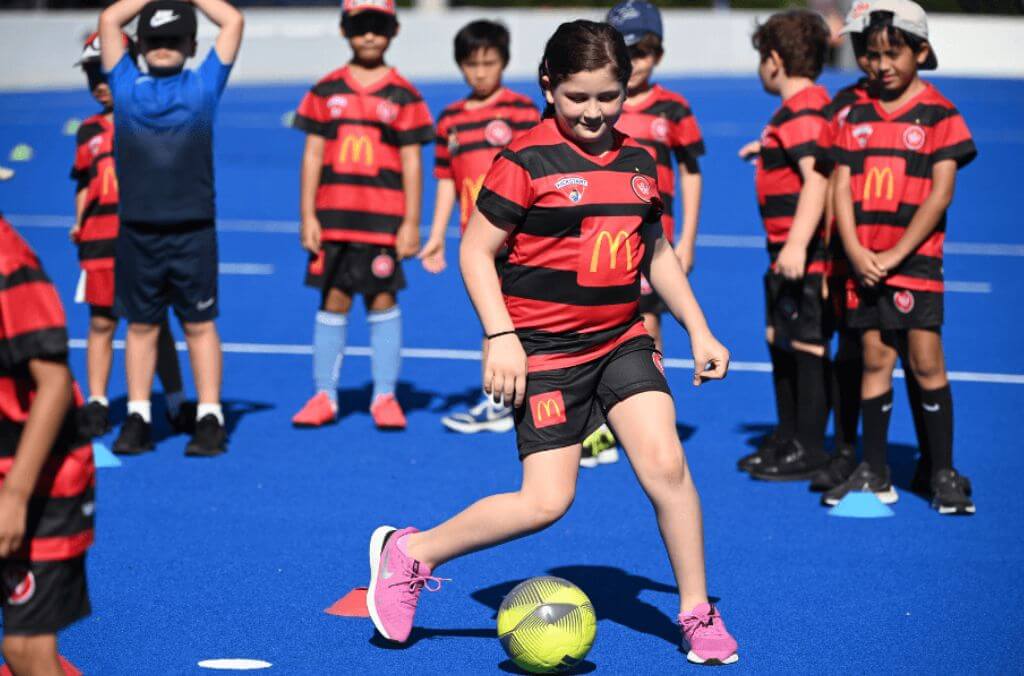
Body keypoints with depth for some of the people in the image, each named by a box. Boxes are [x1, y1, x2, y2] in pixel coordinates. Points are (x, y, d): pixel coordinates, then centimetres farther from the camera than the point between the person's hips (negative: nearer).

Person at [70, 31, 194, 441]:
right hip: (99, 238, 2)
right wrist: (78, 223, 6)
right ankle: (96, 404, 6)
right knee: (101, 322, 2)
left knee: (155, 321, 2)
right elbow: (83, 184, 18)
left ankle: (176, 404, 11)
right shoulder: (89, 131, 14)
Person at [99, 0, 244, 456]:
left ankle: (209, 419, 5)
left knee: (200, 325, 2)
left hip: (192, 230, -1)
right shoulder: (127, 85, 11)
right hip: (136, 231, 2)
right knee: (141, 325, 7)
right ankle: (137, 418, 12)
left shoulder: (203, 85, 8)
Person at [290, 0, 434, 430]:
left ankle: (384, 396, 10)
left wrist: (411, 222, -3)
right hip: (334, 215, 2)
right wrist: (307, 216, 1)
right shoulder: (327, 91, 7)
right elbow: (312, 155, 7)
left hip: (384, 216, -2)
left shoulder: (403, 95, 2)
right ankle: (324, 395, 13)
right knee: (333, 300, 5)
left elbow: (411, 162, 2)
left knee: (383, 300, 1)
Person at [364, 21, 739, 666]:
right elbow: (476, 250, -8)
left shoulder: (639, 161, 8)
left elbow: (659, 254, 20)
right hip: (544, 349, -5)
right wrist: (501, 337, -16)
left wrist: (699, 331, 17)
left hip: (622, 339, 5)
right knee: (546, 501, -8)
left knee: (666, 464, -11)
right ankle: (408, 554, 10)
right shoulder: (526, 160, -10)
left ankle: (698, 613, 5)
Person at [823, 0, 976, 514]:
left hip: (915, 258, -4)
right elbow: (842, 188, 7)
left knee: (925, 363, -7)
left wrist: (896, 254, -13)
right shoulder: (858, 117, 11)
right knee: (874, 361, 7)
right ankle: (873, 475, 13)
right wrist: (856, 252, -7)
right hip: (863, 263, 4)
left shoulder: (939, 114, -2)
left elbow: (941, 192, -8)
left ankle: (944, 475, 1)